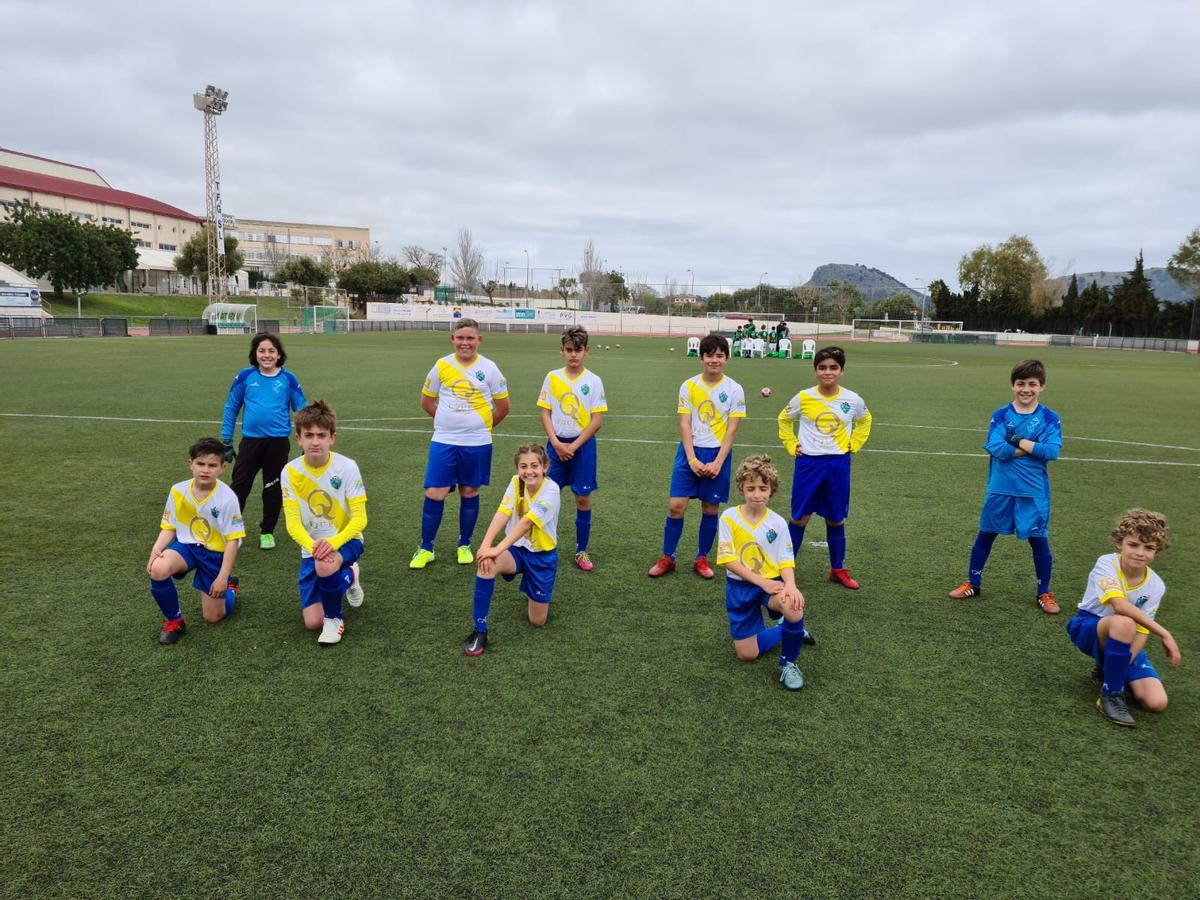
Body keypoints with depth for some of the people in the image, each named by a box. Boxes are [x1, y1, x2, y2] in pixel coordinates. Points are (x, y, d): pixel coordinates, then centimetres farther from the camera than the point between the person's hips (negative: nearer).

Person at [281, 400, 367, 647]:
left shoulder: (347, 467, -15)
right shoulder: (291, 471, -10)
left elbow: (359, 518, -17)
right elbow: (293, 522, -13)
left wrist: (333, 542, -35)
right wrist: (313, 546, -33)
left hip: (345, 541, -3)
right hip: (310, 547, 3)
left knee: (325, 566, -40)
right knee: (312, 623, -4)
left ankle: (334, 617, -7)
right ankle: (347, 576, 27)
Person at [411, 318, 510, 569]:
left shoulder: (489, 368, -3)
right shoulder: (441, 366, 0)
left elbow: (503, 407, 5)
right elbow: (426, 401, 11)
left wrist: (482, 426, 11)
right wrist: (449, 420, 9)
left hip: (477, 444, 0)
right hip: (443, 442, 0)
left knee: (469, 493, 10)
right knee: (434, 494, -2)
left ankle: (464, 546, 26)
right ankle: (425, 548, 13)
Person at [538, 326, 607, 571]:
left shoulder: (593, 381, -4)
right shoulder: (552, 378, 2)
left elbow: (597, 420, -6)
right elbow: (544, 412, 2)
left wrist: (574, 446, -12)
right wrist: (556, 443, -10)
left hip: (583, 444, -1)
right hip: (556, 444, 1)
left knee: (583, 498, 3)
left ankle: (581, 551, 15)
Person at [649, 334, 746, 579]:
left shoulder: (735, 390, -2)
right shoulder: (688, 386, 0)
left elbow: (731, 430, -4)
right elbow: (684, 425, -3)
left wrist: (717, 463, -12)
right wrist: (693, 460, -12)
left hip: (718, 455, 0)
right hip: (690, 452, 0)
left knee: (710, 509, 7)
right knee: (676, 506, -3)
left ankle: (702, 559, 23)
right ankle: (667, 558, 12)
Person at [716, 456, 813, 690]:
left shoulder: (778, 523, -7)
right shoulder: (729, 518, -11)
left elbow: (786, 562, -6)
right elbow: (729, 560, -13)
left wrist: (790, 585, -28)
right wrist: (761, 582, -21)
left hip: (771, 582, -1)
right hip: (740, 586, 1)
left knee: (793, 607, -36)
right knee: (747, 655, 2)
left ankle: (789, 662, -8)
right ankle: (788, 631, 31)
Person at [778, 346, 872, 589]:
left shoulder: (853, 400, -4)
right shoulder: (803, 398, -8)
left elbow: (864, 421, 18)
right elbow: (784, 419, 11)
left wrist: (853, 445, 8)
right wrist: (792, 446, 3)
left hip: (838, 464, 1)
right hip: (808, 463, -1)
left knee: (836, 519, 11)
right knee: (799, 518, 4)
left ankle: (838, 570, 26)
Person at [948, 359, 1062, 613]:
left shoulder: (1049, 418, -2)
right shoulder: (1001, 415, -1)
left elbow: (1052, 451, -16)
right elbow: (995, 448, -16)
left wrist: (1018, 442, -14)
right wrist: (1032, 448, -15)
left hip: (1034, 492, -1)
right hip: (1000, 489, 1)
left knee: (1039, 540, 5)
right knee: (985, 535, 11)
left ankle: (1044, 593, 23)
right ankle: (973, 583, 27)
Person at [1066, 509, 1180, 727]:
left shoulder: (1156, 586, -10)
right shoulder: (1106, 564, -22)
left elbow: (1141, 631, -15)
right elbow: (1119, 605, -38)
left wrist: (1125, 663, -29)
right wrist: (1164, 633, -38)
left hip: (1125, 641, 4)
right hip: (1087, 628, -4)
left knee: (1157, 703, -14)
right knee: (1124, 623, -40)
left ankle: (1106, 670, 17)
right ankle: (1110, 695, -22)